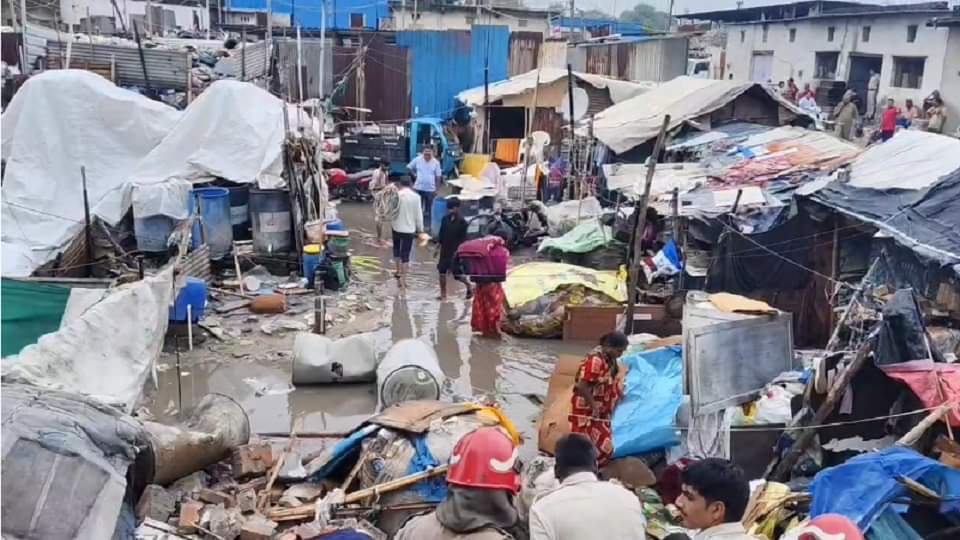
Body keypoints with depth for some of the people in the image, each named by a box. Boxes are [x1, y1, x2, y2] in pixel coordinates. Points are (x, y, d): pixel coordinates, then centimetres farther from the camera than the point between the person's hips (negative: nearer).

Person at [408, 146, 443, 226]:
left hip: (430, 189, 0)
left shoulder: (436, 162, -6)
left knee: (429, 208, 8)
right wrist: (414, 175, 0)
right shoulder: (417, 160, -6)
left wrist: (436, 188, -2)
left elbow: (438, 176, -1)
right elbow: (409, 167, 9)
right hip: (419, 188, 0)